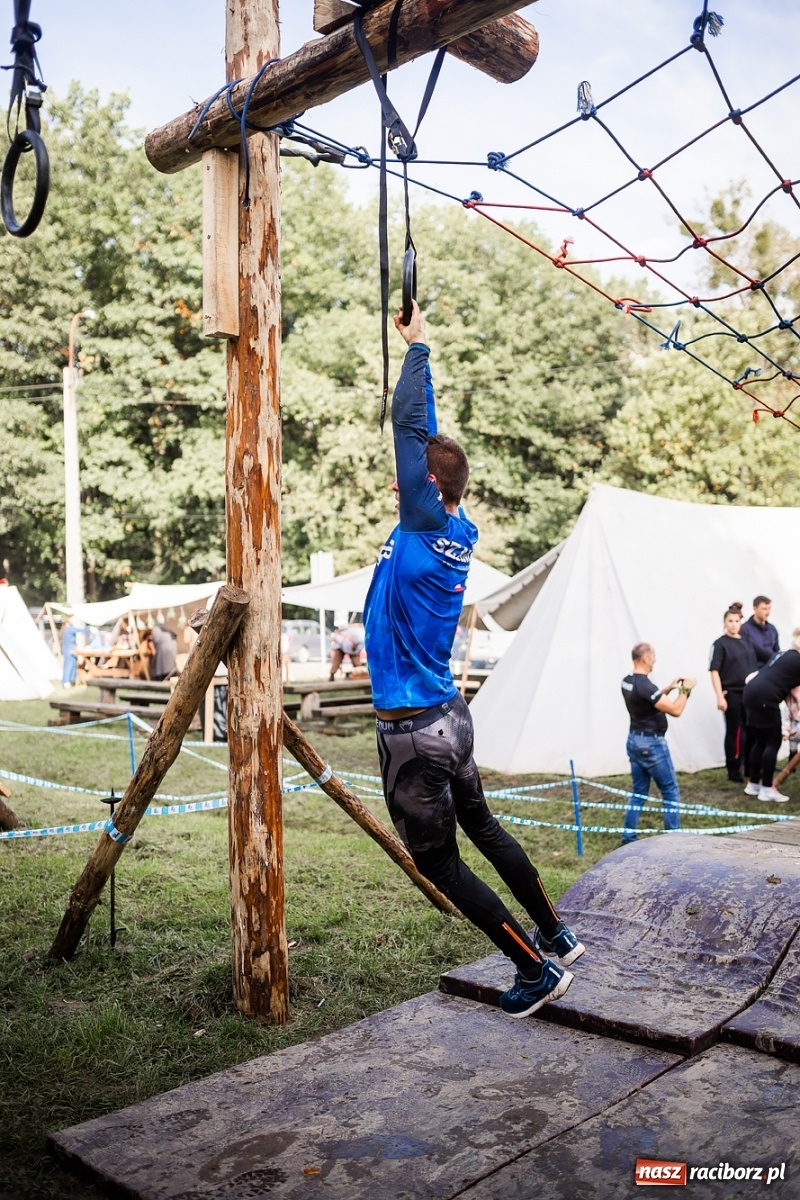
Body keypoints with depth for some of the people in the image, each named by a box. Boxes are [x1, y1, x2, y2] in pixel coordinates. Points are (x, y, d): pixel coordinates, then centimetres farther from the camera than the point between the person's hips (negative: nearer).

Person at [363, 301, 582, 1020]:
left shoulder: (427, 526, -17)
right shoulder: (459, 530, 3)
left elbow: (407, 422, -16)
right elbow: (426, 437, 11)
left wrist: (417, 347, -3)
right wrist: (416, 346, 16)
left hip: (413, 732, -8)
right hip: (449, 716, 8)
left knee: (441, 864, 4)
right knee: (484, 830, 23)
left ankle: (537, 970, 12)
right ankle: (556, 938, 34)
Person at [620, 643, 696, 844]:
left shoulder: (627, 682, 5)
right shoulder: (645, 685, -24)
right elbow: (675, 710, -23)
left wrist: (669, 689, 15)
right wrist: (685, 690, -8)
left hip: (634, 740, 9)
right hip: (652, 743, -9)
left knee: (639, 792, 13)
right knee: (671, 791, 4)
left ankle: (628, 838, 14)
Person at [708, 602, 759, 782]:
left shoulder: (747, 642, 10)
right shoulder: (720, 644, -7)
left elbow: (754, 668, 16)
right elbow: (714, 671, -11)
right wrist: (720, 696, -17)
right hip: (732, 694, -5)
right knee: (733, 732, 3)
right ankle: (733, 770, 13)